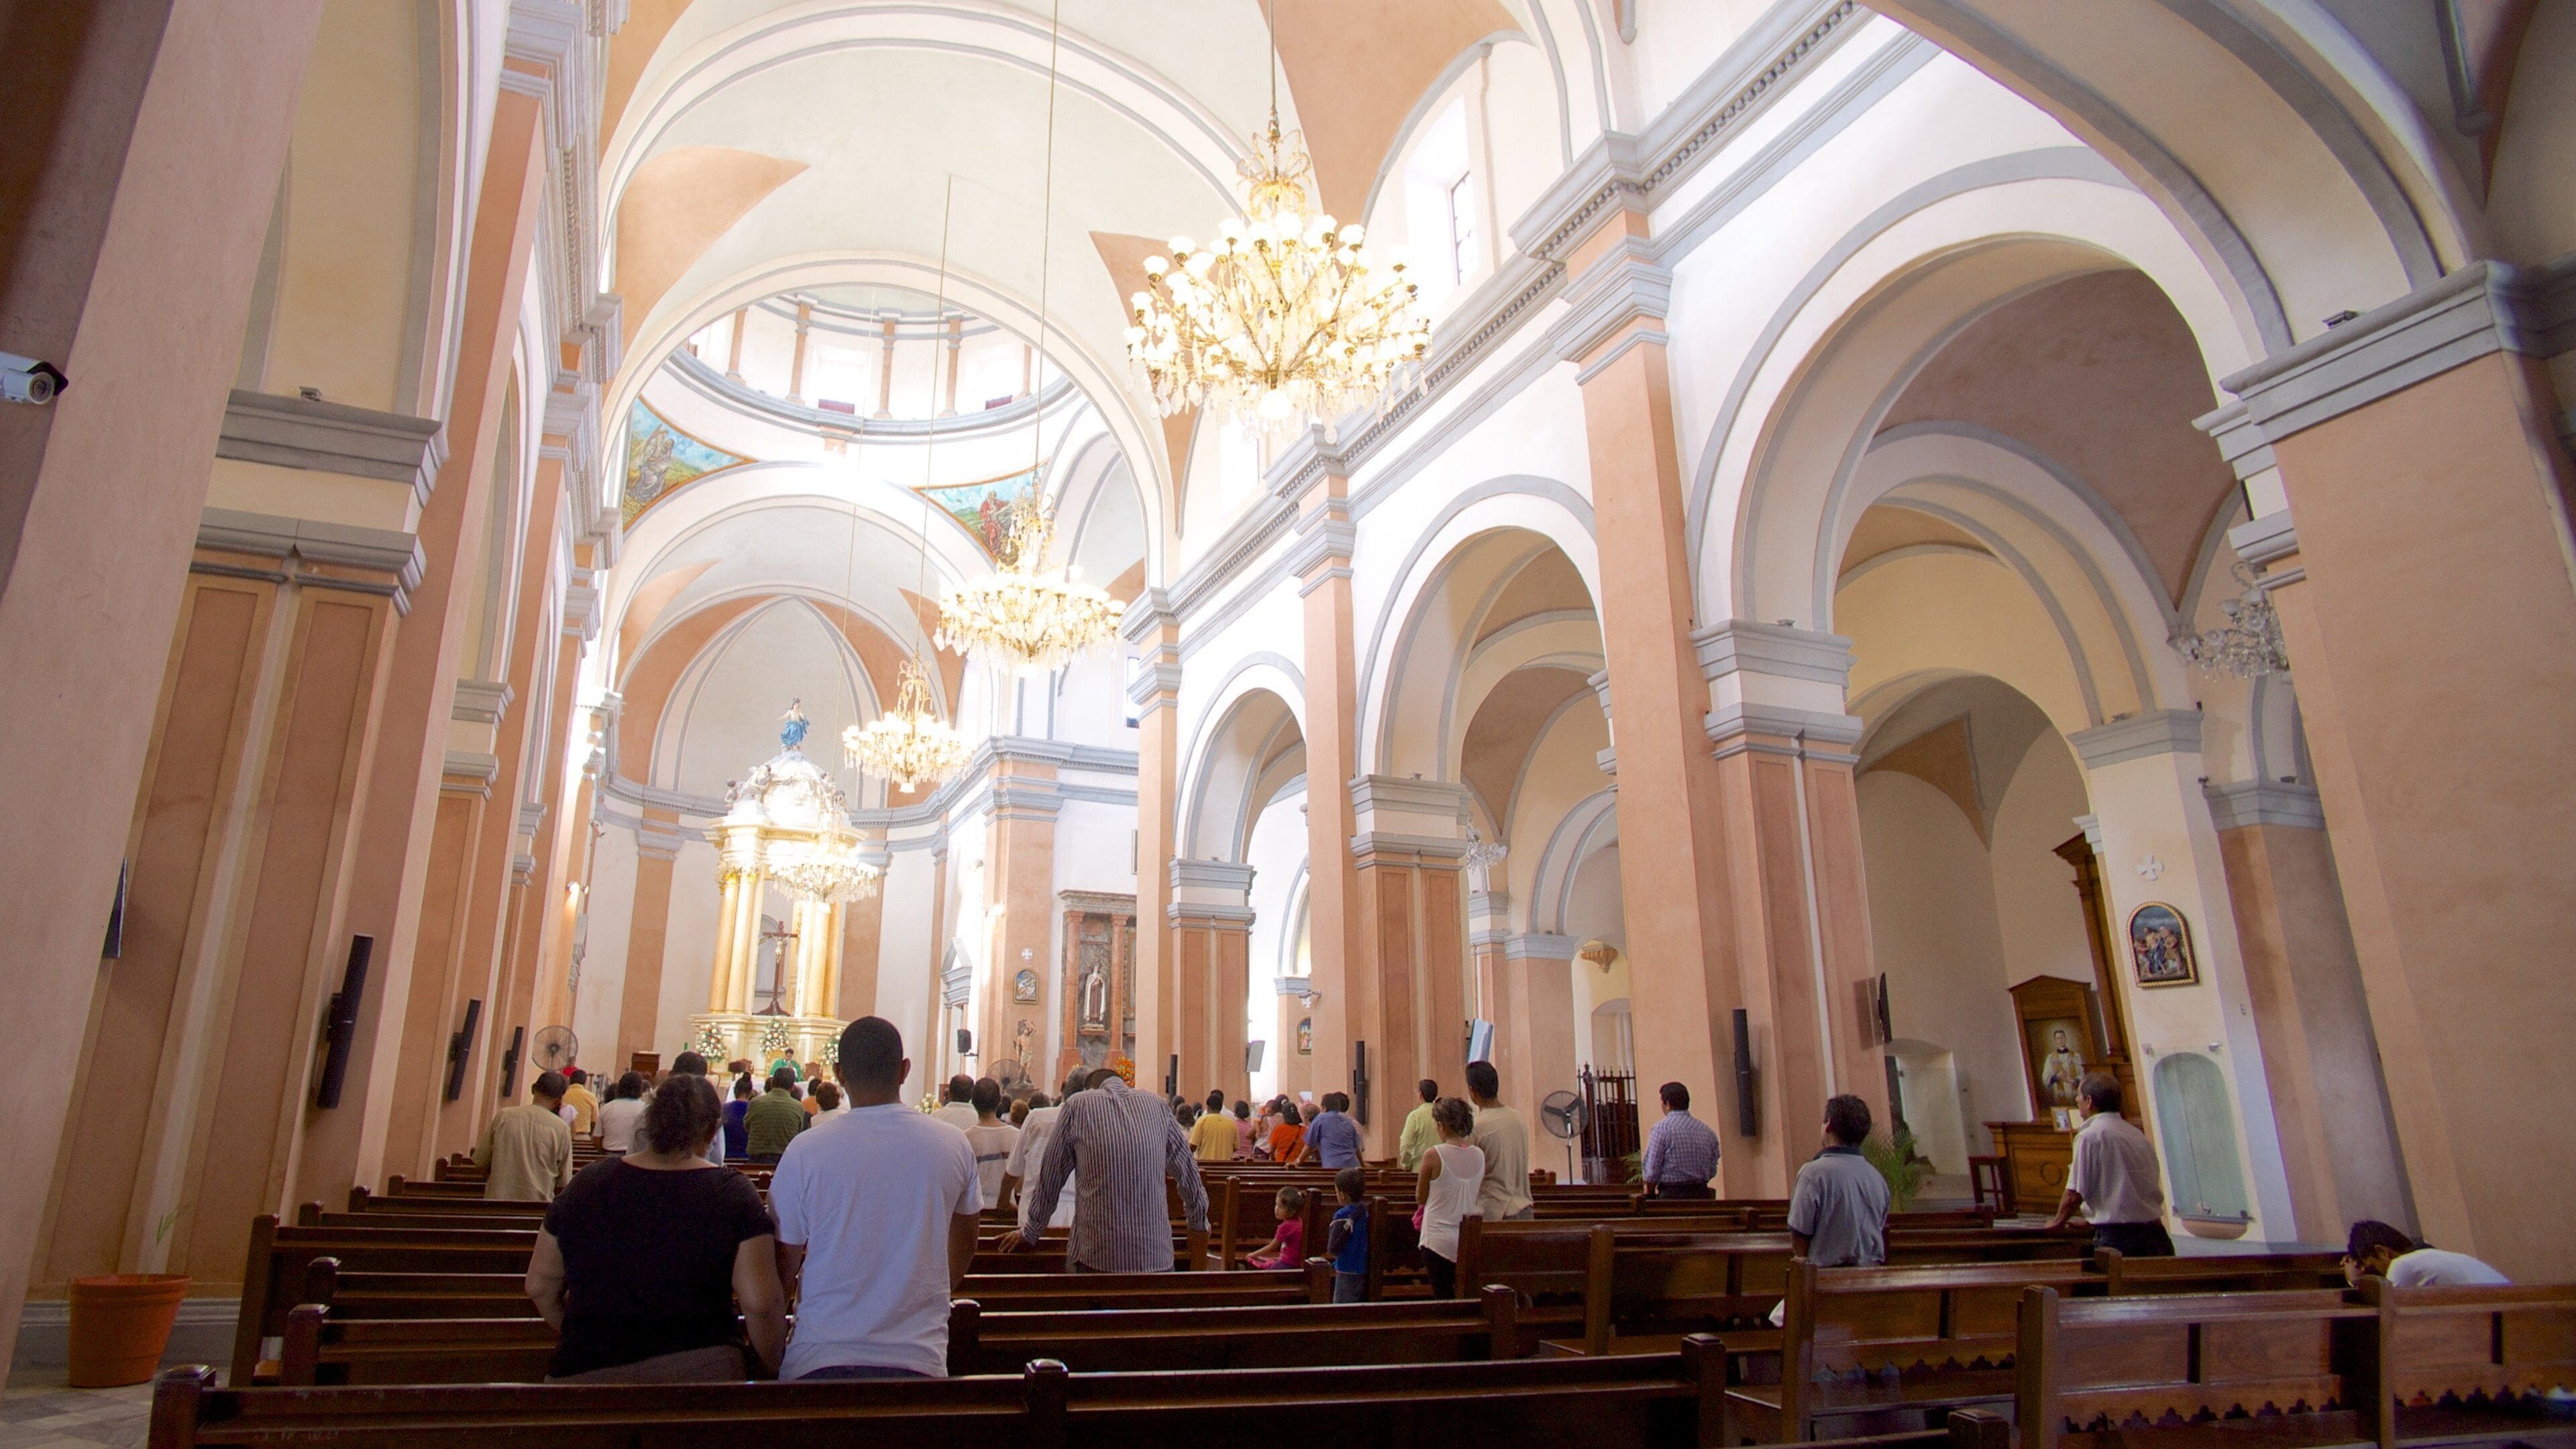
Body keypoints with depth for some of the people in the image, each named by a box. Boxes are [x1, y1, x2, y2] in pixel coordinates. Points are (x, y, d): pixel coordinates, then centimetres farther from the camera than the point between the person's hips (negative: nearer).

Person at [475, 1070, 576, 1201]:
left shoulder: (503, 1116, -1)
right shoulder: (561, 1128, -7)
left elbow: (480, 1162, 7)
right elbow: (564, 1182, -2)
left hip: (498, 1199, 2)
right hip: (538, 1204, -2)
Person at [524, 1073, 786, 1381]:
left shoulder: (586, 1183, 2)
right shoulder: (734, 1194, -7)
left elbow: (539, 1287, 11)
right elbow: (761, 1303, -13)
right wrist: (770, 1371, 4)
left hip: (583, 1372, 3)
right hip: (697, 1369, -2)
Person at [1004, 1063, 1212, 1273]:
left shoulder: (1076, 1107, 3)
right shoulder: (1157, 1106, 10)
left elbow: (1050, 1178, 10)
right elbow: (1188, 1171, 18)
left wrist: (1030, 1234, 24)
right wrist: (1199, 1222, 34)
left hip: (1096, 1256, -2)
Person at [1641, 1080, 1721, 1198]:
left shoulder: (1661, 1129, -8)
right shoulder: (1707, 1131, 7)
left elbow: (1652, 1170, -8)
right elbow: (1712, 1171, 11)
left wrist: (1649, 1191, 10)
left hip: (1672, 1194, -5)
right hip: (1701, 1193, 5)